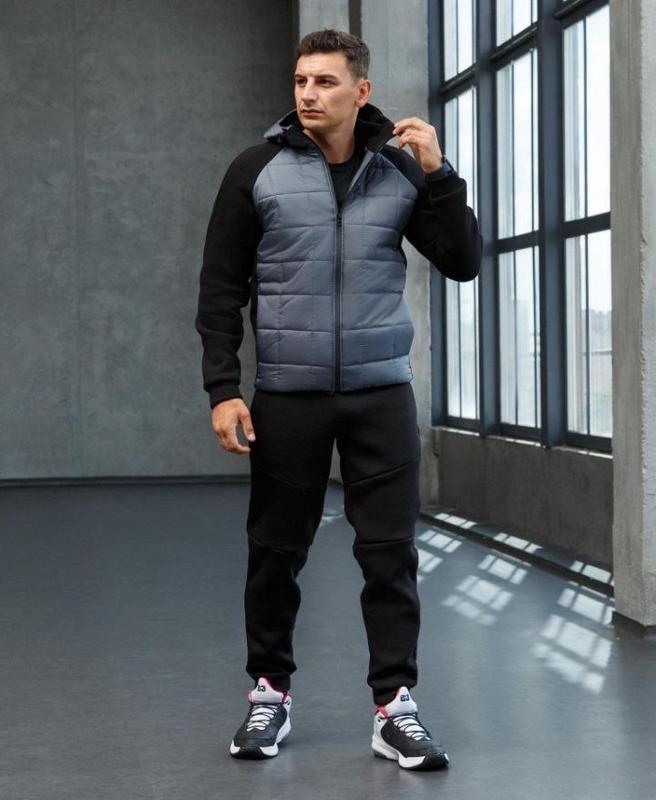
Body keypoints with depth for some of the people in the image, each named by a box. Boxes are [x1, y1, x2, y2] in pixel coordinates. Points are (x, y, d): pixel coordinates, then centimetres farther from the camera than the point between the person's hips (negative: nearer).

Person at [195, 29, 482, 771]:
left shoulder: (401, 170, 2)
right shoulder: (256, 170, -3)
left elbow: (462, 263, 0)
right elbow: (220, 288, -1)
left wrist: (439, 172, -10)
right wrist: (222, 388, -9)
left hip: (381, 392, 1)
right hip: (285, 396, -1)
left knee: (390, 552, -1)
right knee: (275, 553, 7)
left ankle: (394, 706, 6)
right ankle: (269, 693, 23)